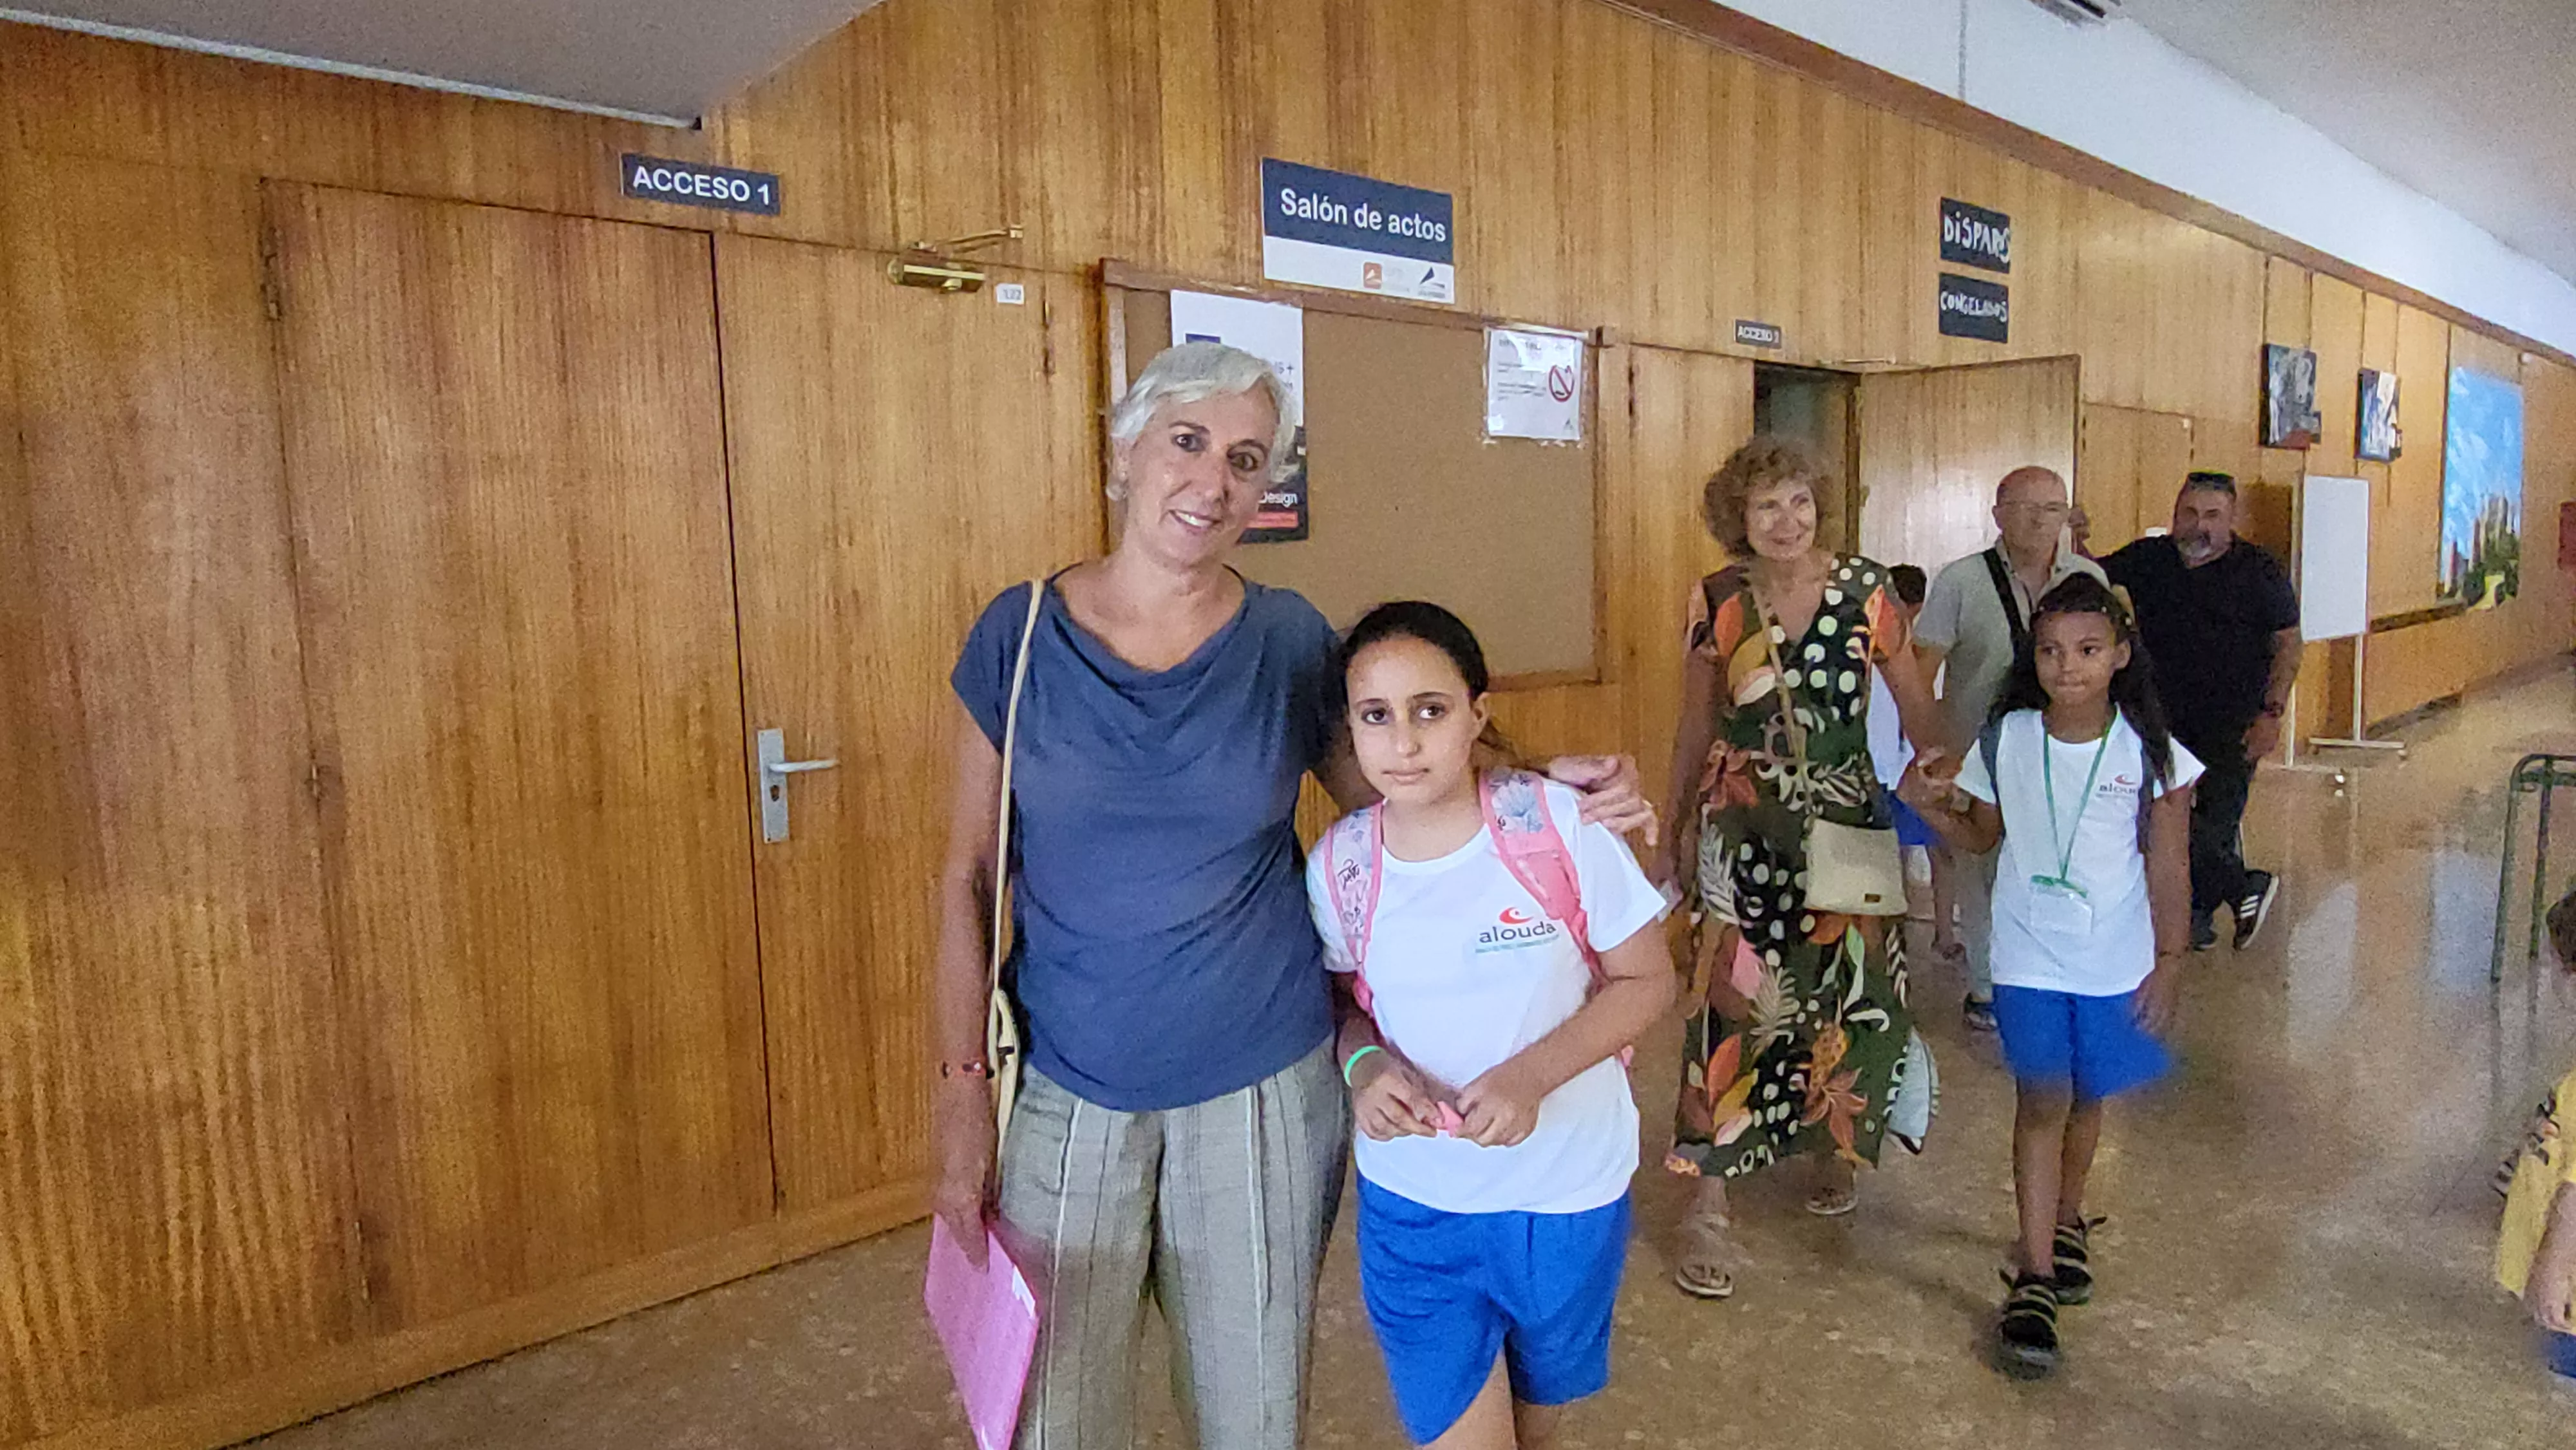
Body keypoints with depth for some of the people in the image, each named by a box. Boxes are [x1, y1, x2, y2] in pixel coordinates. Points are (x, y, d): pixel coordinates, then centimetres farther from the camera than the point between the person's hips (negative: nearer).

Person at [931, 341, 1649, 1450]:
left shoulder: (1289, 641, -4)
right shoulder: (1020, 636, -6)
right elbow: (969, 880, -2)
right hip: (1066, 1097, 0)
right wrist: (961, 1094, -4)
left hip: (1262, 1091, 1)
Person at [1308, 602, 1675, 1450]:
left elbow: (1646, 980, -9)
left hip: (1566, 1193, 0)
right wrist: (1364, 1064, -17)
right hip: (1412, 1203, 0)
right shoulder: (1338, 864, -10)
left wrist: (1532, 1075, -23)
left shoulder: (1561, 826, -17)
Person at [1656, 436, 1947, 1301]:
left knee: (1850, 993, 7)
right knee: (1734, 1000, -5)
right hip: (1743, 829, -1)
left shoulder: (1863, 590, -3)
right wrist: (1677, 829, 11)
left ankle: (1838, 1142, 37)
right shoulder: (1718, 601, -2)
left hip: (1847, 821, 1)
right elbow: (1697, 725, 6)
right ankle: (1708, 1203, 3)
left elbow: (1913, 703, 3)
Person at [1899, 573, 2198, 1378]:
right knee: (2042, 1100, -4)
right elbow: (1983, 834, 8)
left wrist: (2170, 960, -3)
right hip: (2028, 956, 0)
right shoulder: (2006, 741, -6)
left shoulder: (2147, 750, -9)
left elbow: (2168, 865, -2)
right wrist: (1929, 806, -10)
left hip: (2115, 960, 1)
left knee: (2086, 1098, 16)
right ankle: (2035, 1279, 2)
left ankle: (2067, 1222, 43)